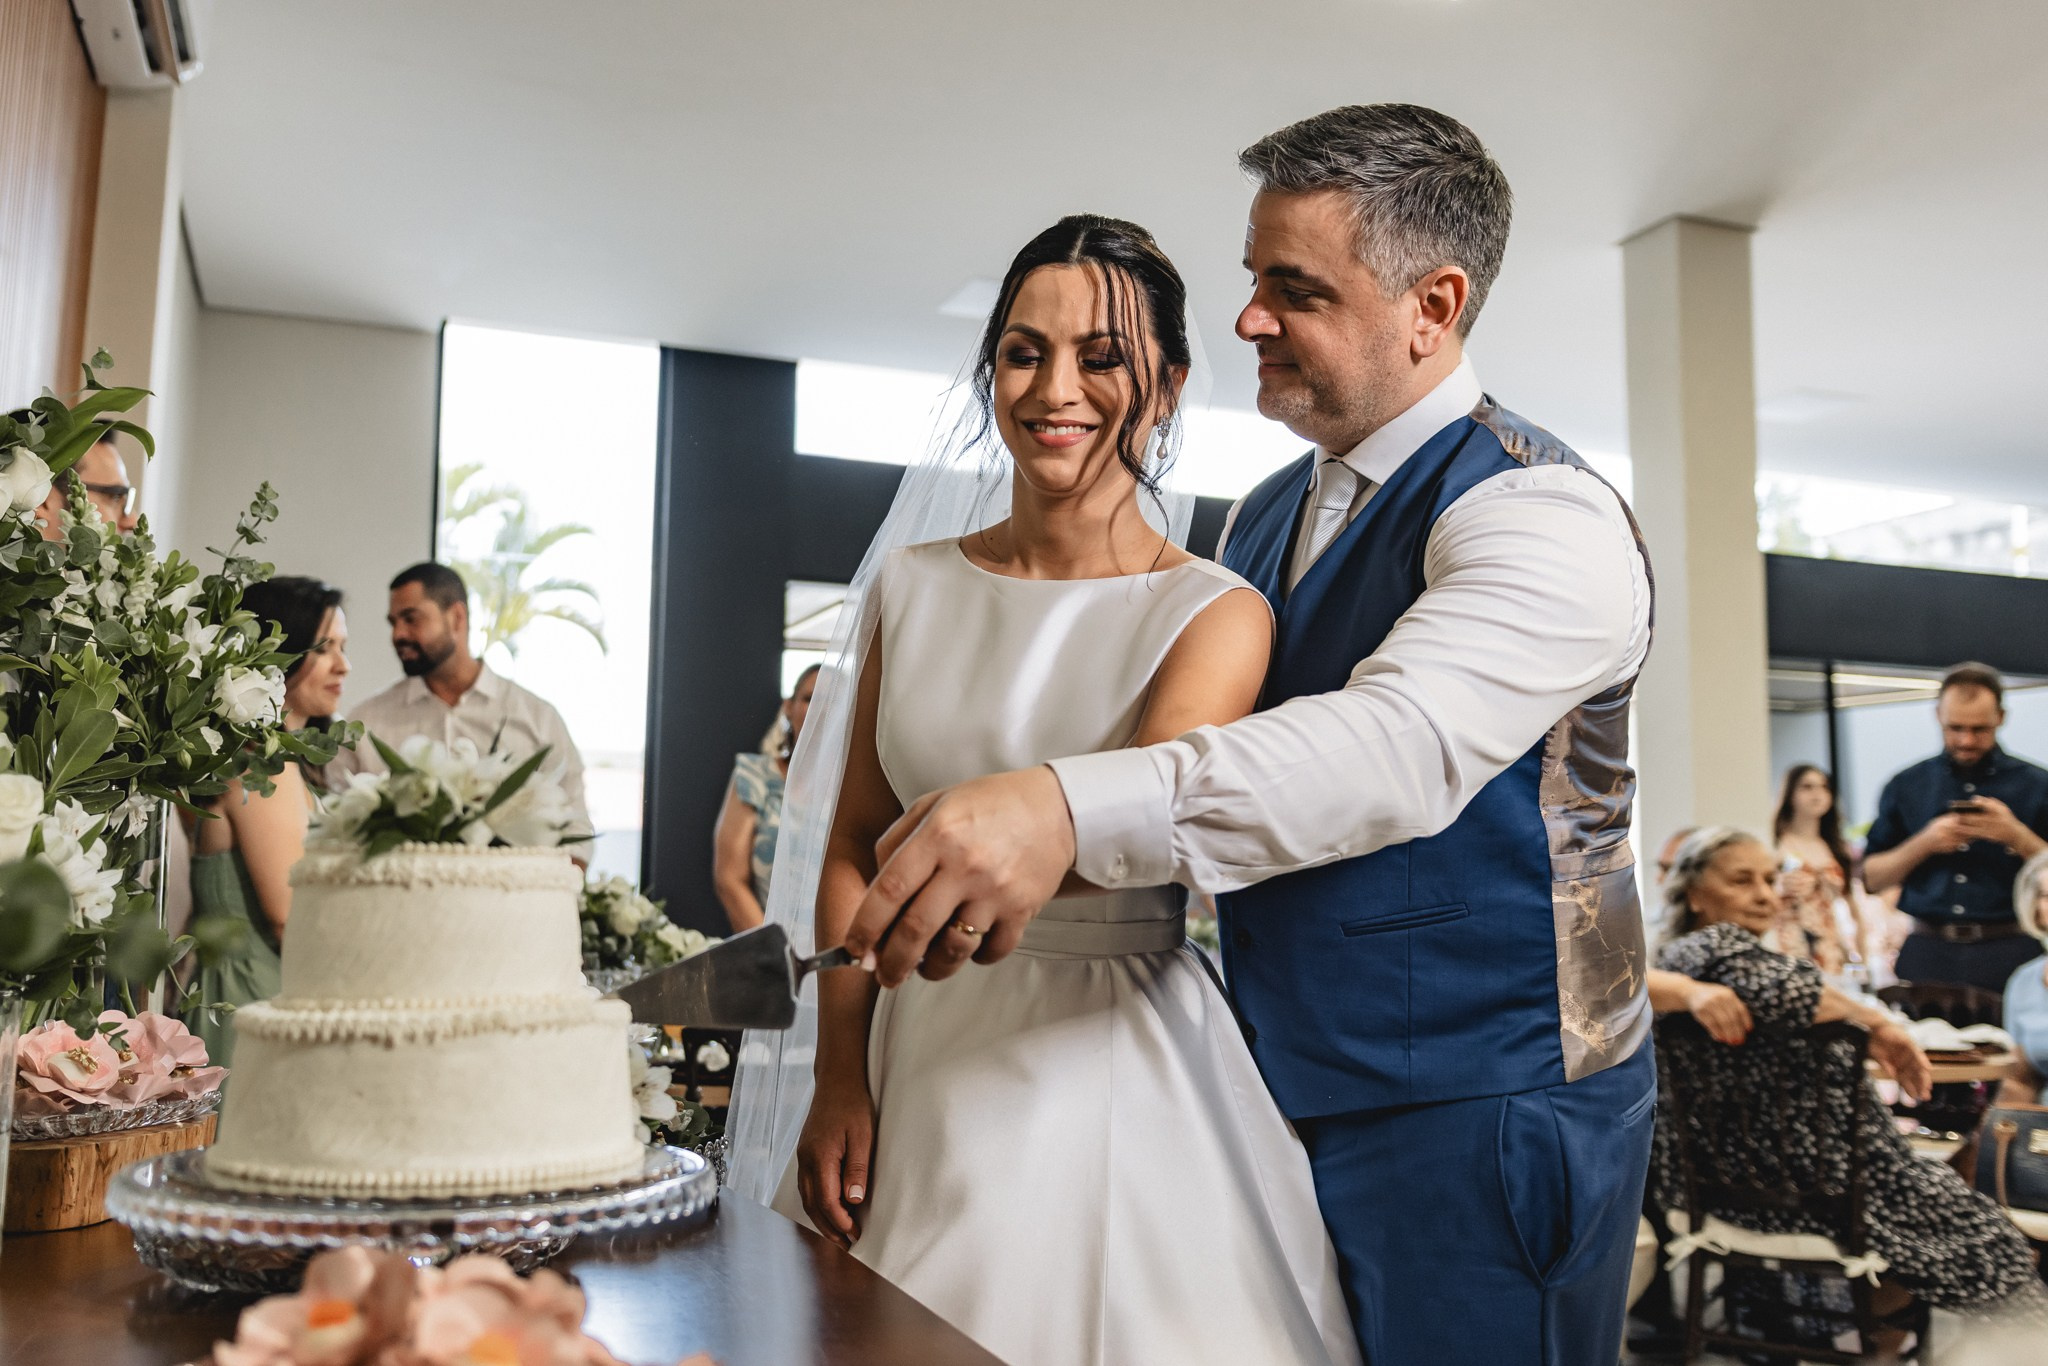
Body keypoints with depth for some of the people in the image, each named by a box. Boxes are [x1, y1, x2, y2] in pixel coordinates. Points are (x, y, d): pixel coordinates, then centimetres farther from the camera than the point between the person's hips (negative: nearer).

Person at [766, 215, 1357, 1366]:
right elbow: (855, 847, 5)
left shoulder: (1216, 613, -8)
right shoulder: (913, 587, 4)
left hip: (1108, 1065, -4)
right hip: (919, 1049, 4)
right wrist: (839, 1077, -2)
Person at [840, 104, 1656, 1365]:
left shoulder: (1539, 515, -16)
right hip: (1291, 1104, 7)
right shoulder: (1267, 515, 10)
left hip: (1478, 1121, -7)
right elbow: (1213, 759, 18)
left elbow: (1403, 744, -35)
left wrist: (1070, 812, -50)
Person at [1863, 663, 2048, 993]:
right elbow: (1871, 878, 7)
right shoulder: (1906, 786, 10)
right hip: (1928, 952, 1)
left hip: (2008, 952, -1)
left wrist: (2016, 835, -12)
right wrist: (1924, 843, -7)